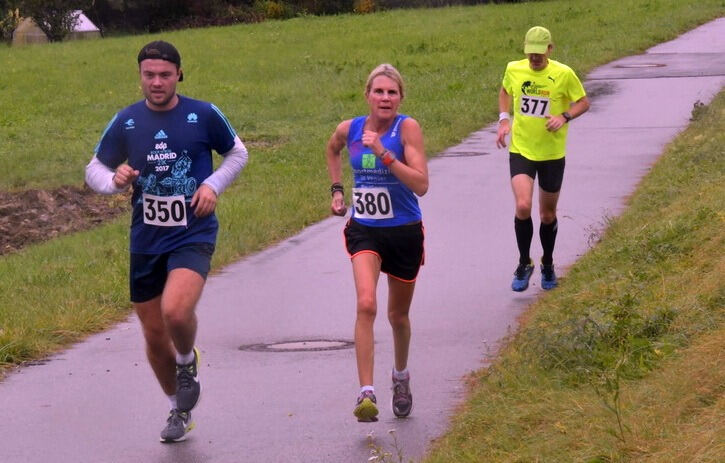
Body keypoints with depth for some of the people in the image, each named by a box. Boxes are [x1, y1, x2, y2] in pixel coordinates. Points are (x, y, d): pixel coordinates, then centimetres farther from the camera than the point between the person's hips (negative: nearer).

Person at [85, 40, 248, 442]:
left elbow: (237, 153, 11)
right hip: (145, 241, 4)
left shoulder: (204, 115, -4)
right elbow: (95, 170, 10)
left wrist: (214, 184, -6)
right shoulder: (126, 122, 1)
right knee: (154, 335, 9)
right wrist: (115, 180, -13)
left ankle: (187, 362, 6)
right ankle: (179, 409, 32)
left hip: (193, 236, -3)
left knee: (176, 311, -28)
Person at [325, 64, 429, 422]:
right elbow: (332, 150, 23)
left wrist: (383, 153, -30)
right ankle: (366, 393, -26)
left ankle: (401, 376, 45)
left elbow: (421, 184, -24)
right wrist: (337, 189, 13)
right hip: (364, 231, 1)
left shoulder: (407, 128, -14)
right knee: (366, 304, -22)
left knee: (398, 315, 15)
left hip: (404, 232, -1)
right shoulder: (349, 129, -3)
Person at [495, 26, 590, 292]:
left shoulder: (563, 74, -11)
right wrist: (504, 119, 2)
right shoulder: (514, 70, -4)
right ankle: (524, 264, 2)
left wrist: (565, 117, -19)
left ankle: (548, 265, 35)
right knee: (522, 206, -18)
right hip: (521, 150, 1)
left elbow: (583, 102, 0)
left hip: (552, 153, -1)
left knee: (548, 215, 11)